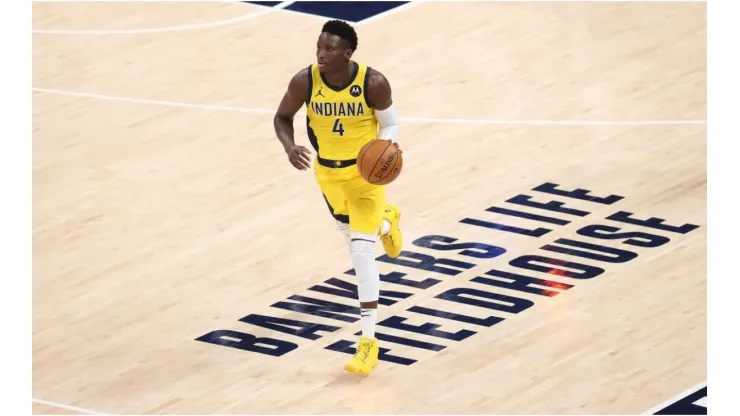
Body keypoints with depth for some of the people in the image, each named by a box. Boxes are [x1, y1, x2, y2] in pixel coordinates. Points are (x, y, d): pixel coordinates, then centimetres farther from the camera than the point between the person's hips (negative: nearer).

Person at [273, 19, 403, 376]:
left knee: (361, 252, -14)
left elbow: (390, 124, -11)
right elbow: (282, 117, -6)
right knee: (350, 230, 28)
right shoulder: (305, 81, -22)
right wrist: (289, 147, -26)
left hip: (366, 171, -4)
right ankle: (386, 220, 67)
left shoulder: (373, 83, -27)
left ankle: (369, 341, -10)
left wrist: (388, 150, -32)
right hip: (327, 170, 4)